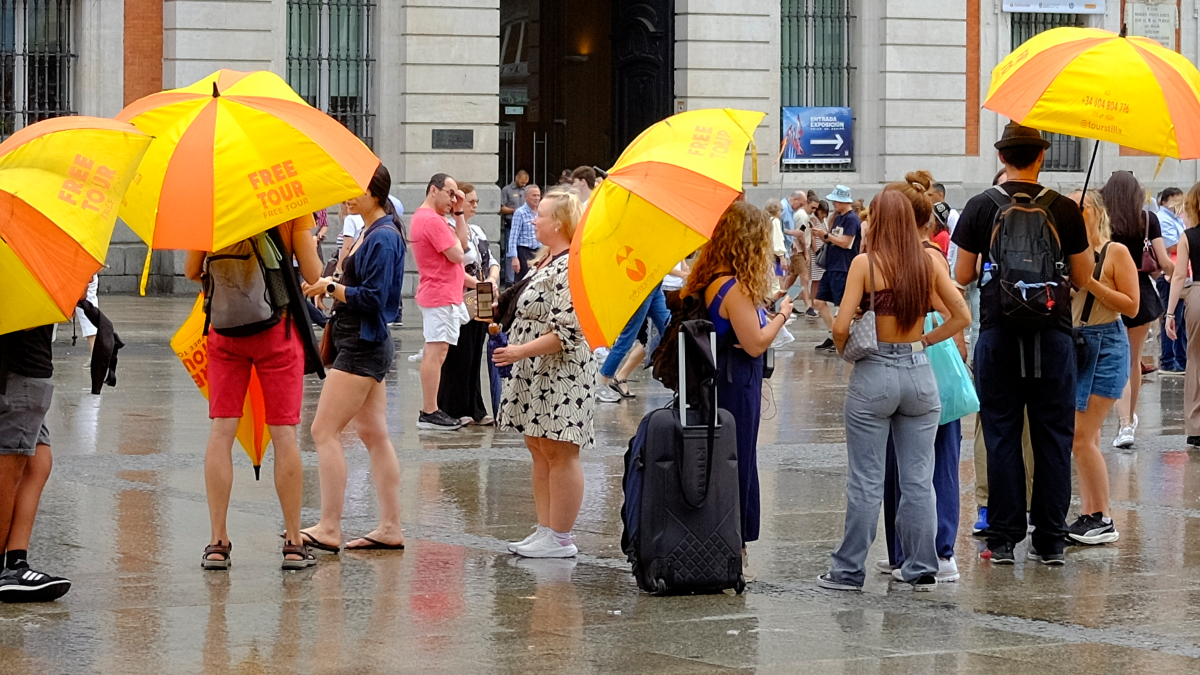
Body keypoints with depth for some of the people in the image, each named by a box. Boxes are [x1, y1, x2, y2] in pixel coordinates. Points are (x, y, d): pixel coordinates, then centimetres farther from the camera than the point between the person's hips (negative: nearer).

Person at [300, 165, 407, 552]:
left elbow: (373, 298, -21)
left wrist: (330, 288, -15)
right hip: (362, 345, 10)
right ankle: (390, 528, 13)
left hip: (363, 346, -10)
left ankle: (329, 528, -8)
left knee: (324, 431, -9)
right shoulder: (367, 233, 14)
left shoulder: (382, 237, -16)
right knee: (374, 434, 10)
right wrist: (330, 286, 5)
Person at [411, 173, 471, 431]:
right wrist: (452, 235, 0)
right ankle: (429, 413, -12)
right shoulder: (432, 220, -17)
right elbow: (457, 255, -19)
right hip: (441, 296, -11)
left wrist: (458, 213, 11)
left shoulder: (424, 217, 18)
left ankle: (430, 410, 15)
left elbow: (463, 243, 16)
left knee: (434, 353, 12)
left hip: (436, 294, 11)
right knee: (436, 352, -11)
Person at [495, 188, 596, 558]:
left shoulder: (569, 268, -19)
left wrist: (521, 351, -23)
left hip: (561, 375, -11)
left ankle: (560, 538, 1)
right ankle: (546, 529, 19)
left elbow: (567, 332, -24)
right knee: (539, 449, 13)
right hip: (536, 375, 11)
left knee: (559, 452, -4)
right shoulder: (547, 263, 14)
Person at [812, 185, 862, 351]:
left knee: (844, 306, -4)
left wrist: (826, 234, -14)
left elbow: (845, 243, -19)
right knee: (821, 301, 9)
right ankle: (833, 336, 15)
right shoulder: (838, 217, 16)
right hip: (831, 267, 10)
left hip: (843, 269, -10)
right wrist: (822, 236, 1)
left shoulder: (852, 219, -13)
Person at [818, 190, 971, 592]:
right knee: (918, 479, 9)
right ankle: (921, 569, 13)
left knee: (866, 480, 2)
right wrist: (925, 340, 9)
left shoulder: (865, 263, -9)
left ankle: (850, 570, 9)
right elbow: (961, 316, 1)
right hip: (919, 374, 3)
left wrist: (844, 350, 6)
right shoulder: (929, 261, 1)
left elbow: (842, 326, -14)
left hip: (874, 375, -3)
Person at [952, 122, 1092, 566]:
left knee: (1001, 437, 4)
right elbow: (1082, 278, 5)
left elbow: (962, 276, 2)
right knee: (1052, 438, 5)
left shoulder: (981, 208, -2)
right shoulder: (1065, 210, -1)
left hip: (998, 333, 0)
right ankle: (1050, 541, 5)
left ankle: (1003, 540, 3)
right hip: (1053, 334, 0)